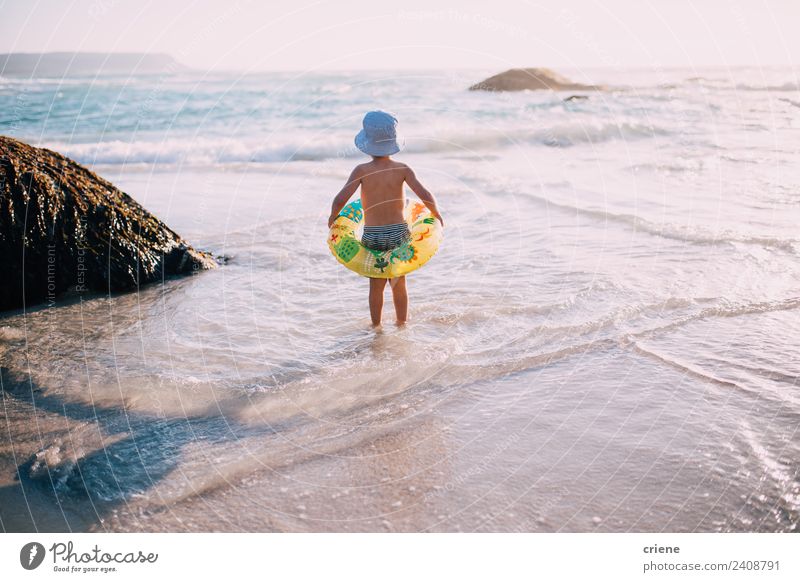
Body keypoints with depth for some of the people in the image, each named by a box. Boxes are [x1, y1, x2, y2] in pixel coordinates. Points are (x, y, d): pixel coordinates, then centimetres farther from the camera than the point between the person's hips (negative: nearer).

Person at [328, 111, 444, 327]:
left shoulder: (361, 170, -11)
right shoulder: (402, 169, -9)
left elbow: (340, 200, -19)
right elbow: (425, 196, -16)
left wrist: (332, 217, 1)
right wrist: (437, 215, 2)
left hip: (372, 236, -1)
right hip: (398, 232, 1)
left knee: (376, 285, 14)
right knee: (399, 283, 18)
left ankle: (376, 328, 25)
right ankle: (402, 325, 30)